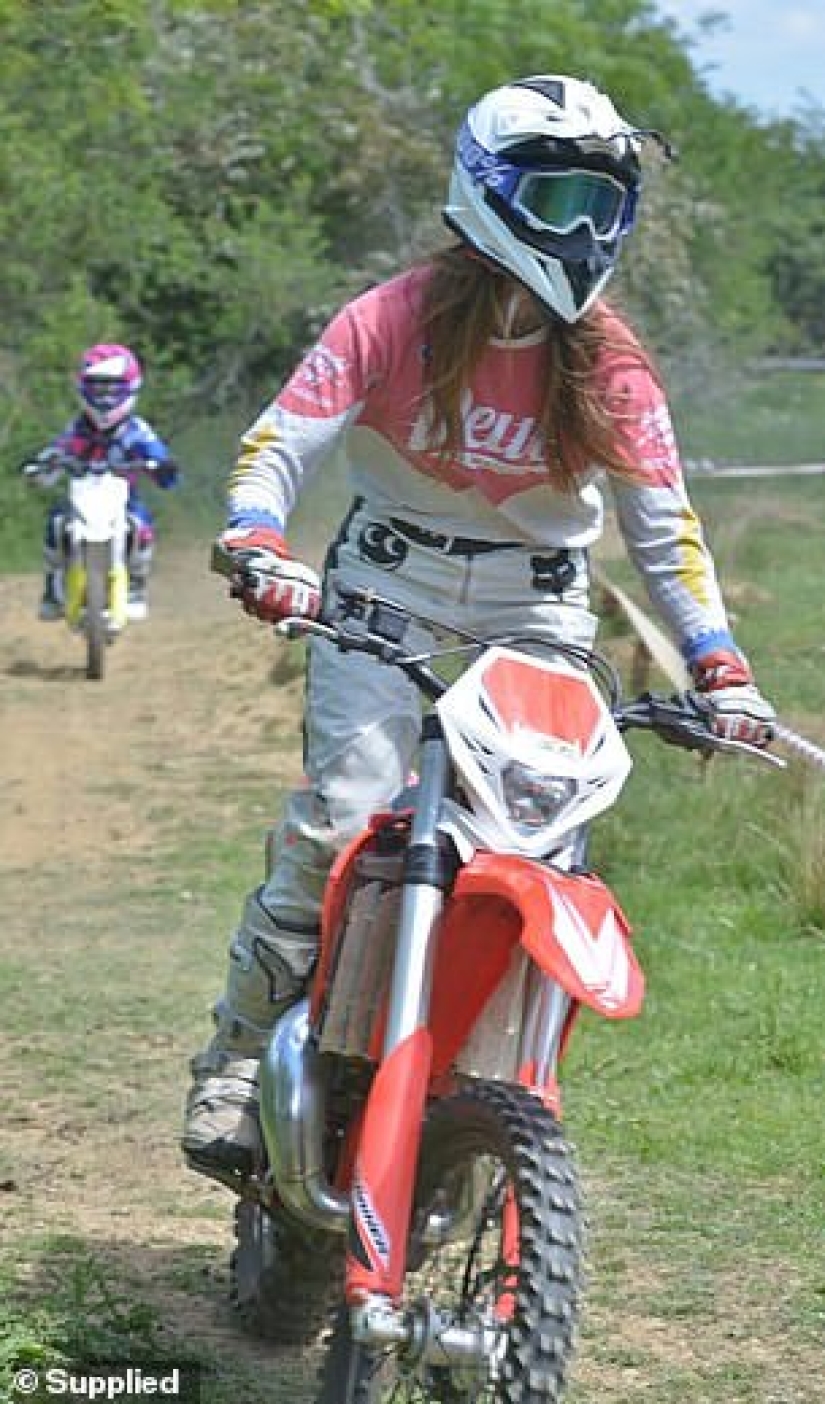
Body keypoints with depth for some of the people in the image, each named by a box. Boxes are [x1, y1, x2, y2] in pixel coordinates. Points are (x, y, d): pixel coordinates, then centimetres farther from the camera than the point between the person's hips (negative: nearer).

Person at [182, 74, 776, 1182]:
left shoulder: (609, 362, -3)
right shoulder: (394, 320, -9)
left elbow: (663, 523, -1)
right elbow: (282, 440, -11)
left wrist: (718, 662, -12)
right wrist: (258, 543, -31)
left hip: (537, 613, 2)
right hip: (386, 592, -2)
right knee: (342, 820, -20)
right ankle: (239, 1062, -7)